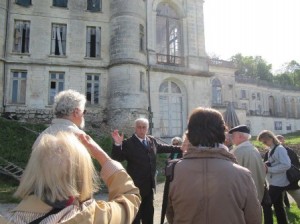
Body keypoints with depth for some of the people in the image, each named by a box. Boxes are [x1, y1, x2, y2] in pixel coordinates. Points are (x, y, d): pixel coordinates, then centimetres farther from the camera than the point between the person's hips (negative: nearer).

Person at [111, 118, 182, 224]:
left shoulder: (152, 140, 6)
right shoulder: (128, 143, -12)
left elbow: (162, 147, 22)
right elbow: (117, 158, -17)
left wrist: (180, 148, 27)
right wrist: (118, 144, -35)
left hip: (149, 185, 6)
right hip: (136, 186, -6)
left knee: (148, 213, 19)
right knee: (135, 215, 1)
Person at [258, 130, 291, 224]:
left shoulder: (280, 149, -18)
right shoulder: (271, 150, 9)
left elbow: (286, 165, -26)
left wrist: (269, 169, -22)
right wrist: (266, 166, -2)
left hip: (278, 183, -9)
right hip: (275, 182, 9)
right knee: (278, 206, 18)